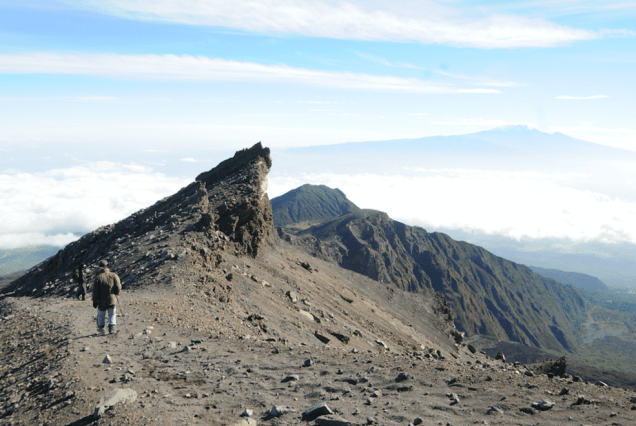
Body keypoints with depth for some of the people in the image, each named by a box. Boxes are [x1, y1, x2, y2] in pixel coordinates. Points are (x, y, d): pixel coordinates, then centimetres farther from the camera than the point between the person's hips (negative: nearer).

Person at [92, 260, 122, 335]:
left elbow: (95, 291, -8)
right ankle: (112, 328, 6)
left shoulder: (98, 277, -11)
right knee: (112, 315, 12)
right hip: (112, 300, 1)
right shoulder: (114, 275, -7)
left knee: (101, 315, 16)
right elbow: (118, 288, -7)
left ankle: (101, 329, 27)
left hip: (101, 301, 0)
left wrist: (94, 301, 0)